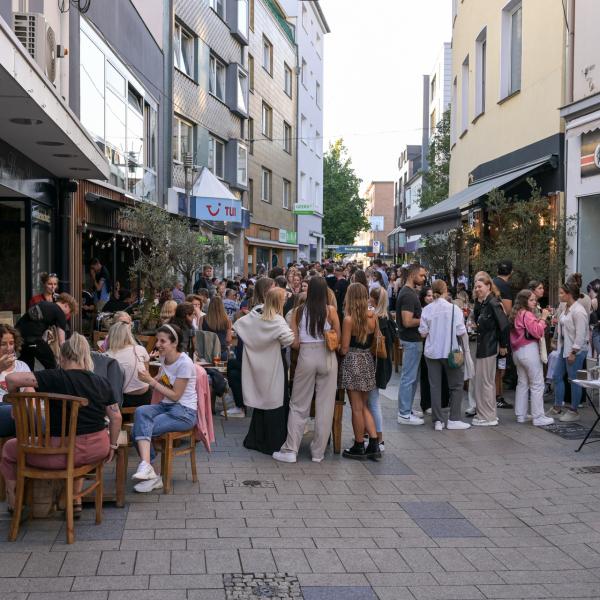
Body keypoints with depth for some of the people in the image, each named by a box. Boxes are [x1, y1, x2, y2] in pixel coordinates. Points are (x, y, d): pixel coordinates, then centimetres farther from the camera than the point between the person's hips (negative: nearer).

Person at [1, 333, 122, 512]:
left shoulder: (54, 378, -10)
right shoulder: (101, 382, 3)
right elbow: (116, 417, 6)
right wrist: (112, 446, 20)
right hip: (98, 450, 5)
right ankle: (76, 500, 39)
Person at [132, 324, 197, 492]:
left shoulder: (185, 363, -15)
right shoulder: (164, 358, 9)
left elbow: (175, 395, -15)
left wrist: (151, 381, -17)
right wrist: (148, 379, -6)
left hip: (184, 412, -7)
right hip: (166, 406, 7)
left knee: (140, 428, -24)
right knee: (140, 411, -26)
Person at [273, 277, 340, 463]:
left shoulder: (299, 312, 0)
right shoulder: (330, 310, -4)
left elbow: (294, 343, -1)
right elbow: (338, 338, 0)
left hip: (306, 356, 1)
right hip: (327, 357, -1)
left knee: (298, 405, 10)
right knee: (325, 406, 8)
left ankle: (290, 450, 9)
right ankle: (318, 452, 13)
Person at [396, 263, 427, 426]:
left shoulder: (410, 292, 12)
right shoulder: (408, 295, -20)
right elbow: (407, 322, -26)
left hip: (413, 340, 11)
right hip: (412, 341, -11)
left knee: (412, 377, 16)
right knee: (409, 378, -4)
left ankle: (406, 410, 24)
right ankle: (404, 414, 2)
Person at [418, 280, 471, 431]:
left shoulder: (427, 310, -5)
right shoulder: (454, 308, -11)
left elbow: (423, 333, -3)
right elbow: (461, 332, -13)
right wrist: (465, 349, 5)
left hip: (432, 352, 2)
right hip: (450, 352, -2)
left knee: (435, 386, 8)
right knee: (456, 386, 10)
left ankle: (438, 420, 9)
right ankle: (453, 420, 7)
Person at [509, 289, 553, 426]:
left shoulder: (516, 314, 13)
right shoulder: (527, 314, -14)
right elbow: (537, 332, -20)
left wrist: (539, 318, 8)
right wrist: (543, 318, -12)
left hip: (517, 351, 9)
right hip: (529, 350, -9)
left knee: (522, 383, 15)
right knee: (537, 385, -5)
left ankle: (520, 415, 18)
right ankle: (538, 418, -5)